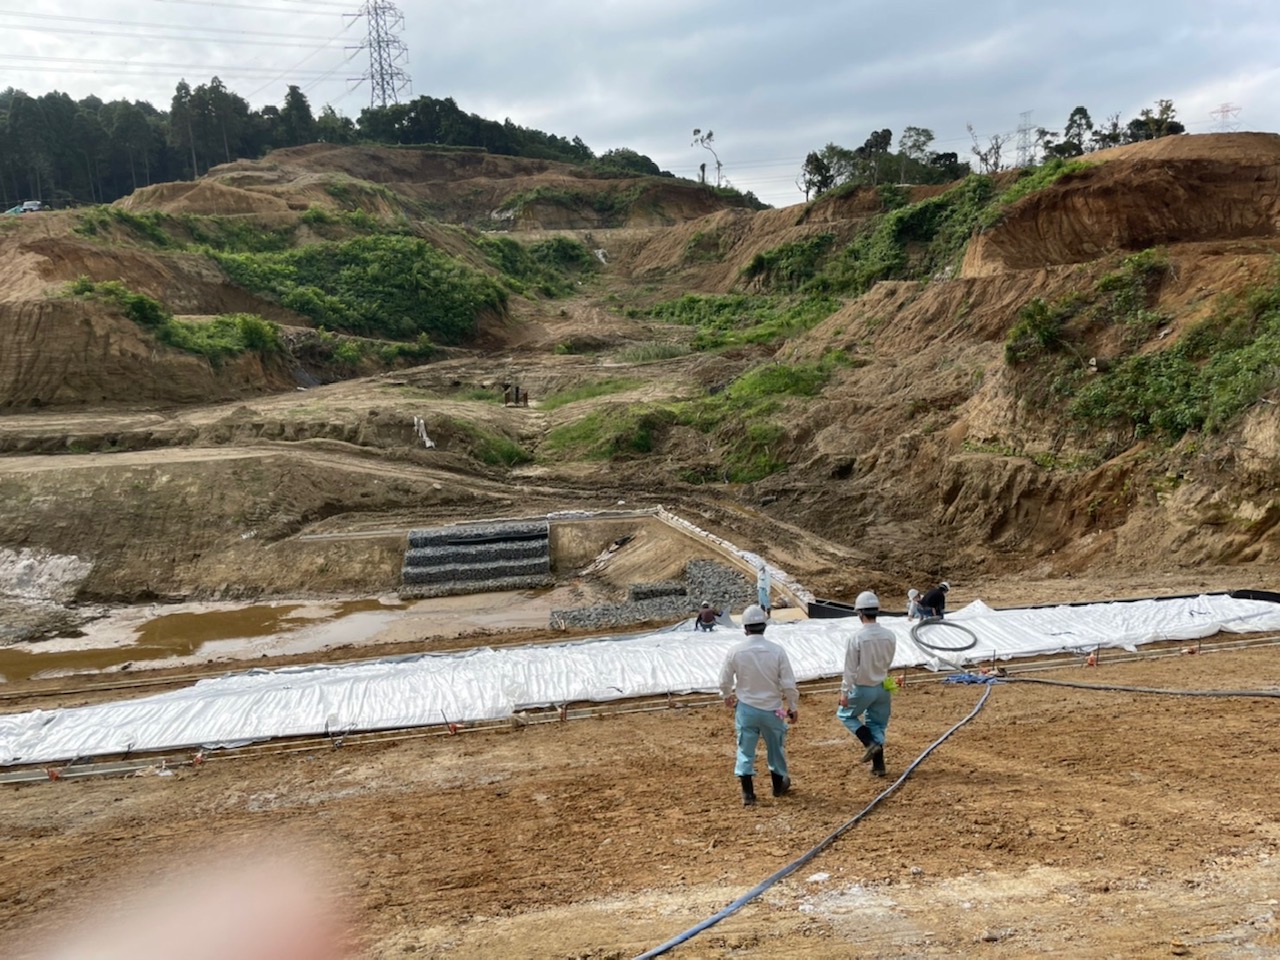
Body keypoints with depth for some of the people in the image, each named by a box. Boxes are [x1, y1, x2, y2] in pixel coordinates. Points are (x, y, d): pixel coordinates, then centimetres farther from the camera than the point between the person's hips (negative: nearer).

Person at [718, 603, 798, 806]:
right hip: (772, 709, 0)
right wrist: (793, 707, 4)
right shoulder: (776, 650, -15)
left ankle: (747, 793, 10)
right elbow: (789, 684, -11)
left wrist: (727, 696, 20)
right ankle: (779, 784, 39)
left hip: (745, 708, 0)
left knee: (745, 749, 12)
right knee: (776, 747, 21)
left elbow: (725, 681, -2)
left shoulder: (735, 650, -13)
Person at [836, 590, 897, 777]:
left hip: (862, 688, -4)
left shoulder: (856, 637, -20)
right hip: (883, 687, 4)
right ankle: (878, 765, 16)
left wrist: (844, 692, -8)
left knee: (845, 714, 19)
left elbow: (850, 668, -16)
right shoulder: (889, 635, -6)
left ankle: (870, 743, 3)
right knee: (878, 724, 16)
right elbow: (888, 663, 8)